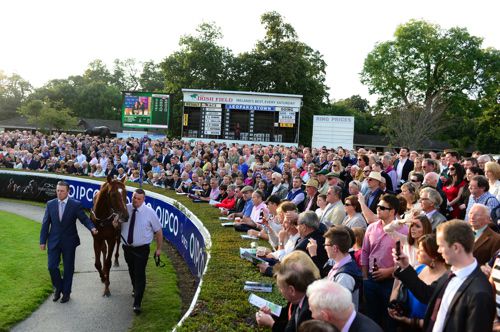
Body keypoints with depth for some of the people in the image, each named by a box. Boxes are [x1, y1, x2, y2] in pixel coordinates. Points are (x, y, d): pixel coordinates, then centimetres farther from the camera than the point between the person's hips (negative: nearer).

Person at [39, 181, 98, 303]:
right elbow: (45, 223, 4)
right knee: (52, 267, 2)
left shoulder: (76, 205, -8)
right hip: (54, 241, 2)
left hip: (69, 241, -2)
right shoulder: (50, 204, 1)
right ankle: (58, 288, 29)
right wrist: (43, 241, 3)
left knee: (68, 268, 8)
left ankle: (66, 292, 26)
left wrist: (92, 228, -28)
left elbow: (84, 219, -8)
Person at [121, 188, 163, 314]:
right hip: (127, 247, 4)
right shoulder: (125, 209, -6)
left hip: (142, 249, -4)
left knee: (140, 275, -9)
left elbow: (158, 231, -5)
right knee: (132, 271, 24)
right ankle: (135, 289, 52)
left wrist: (159, 248, -3)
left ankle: (137, 303, -1)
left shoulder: (150, 212, -13)